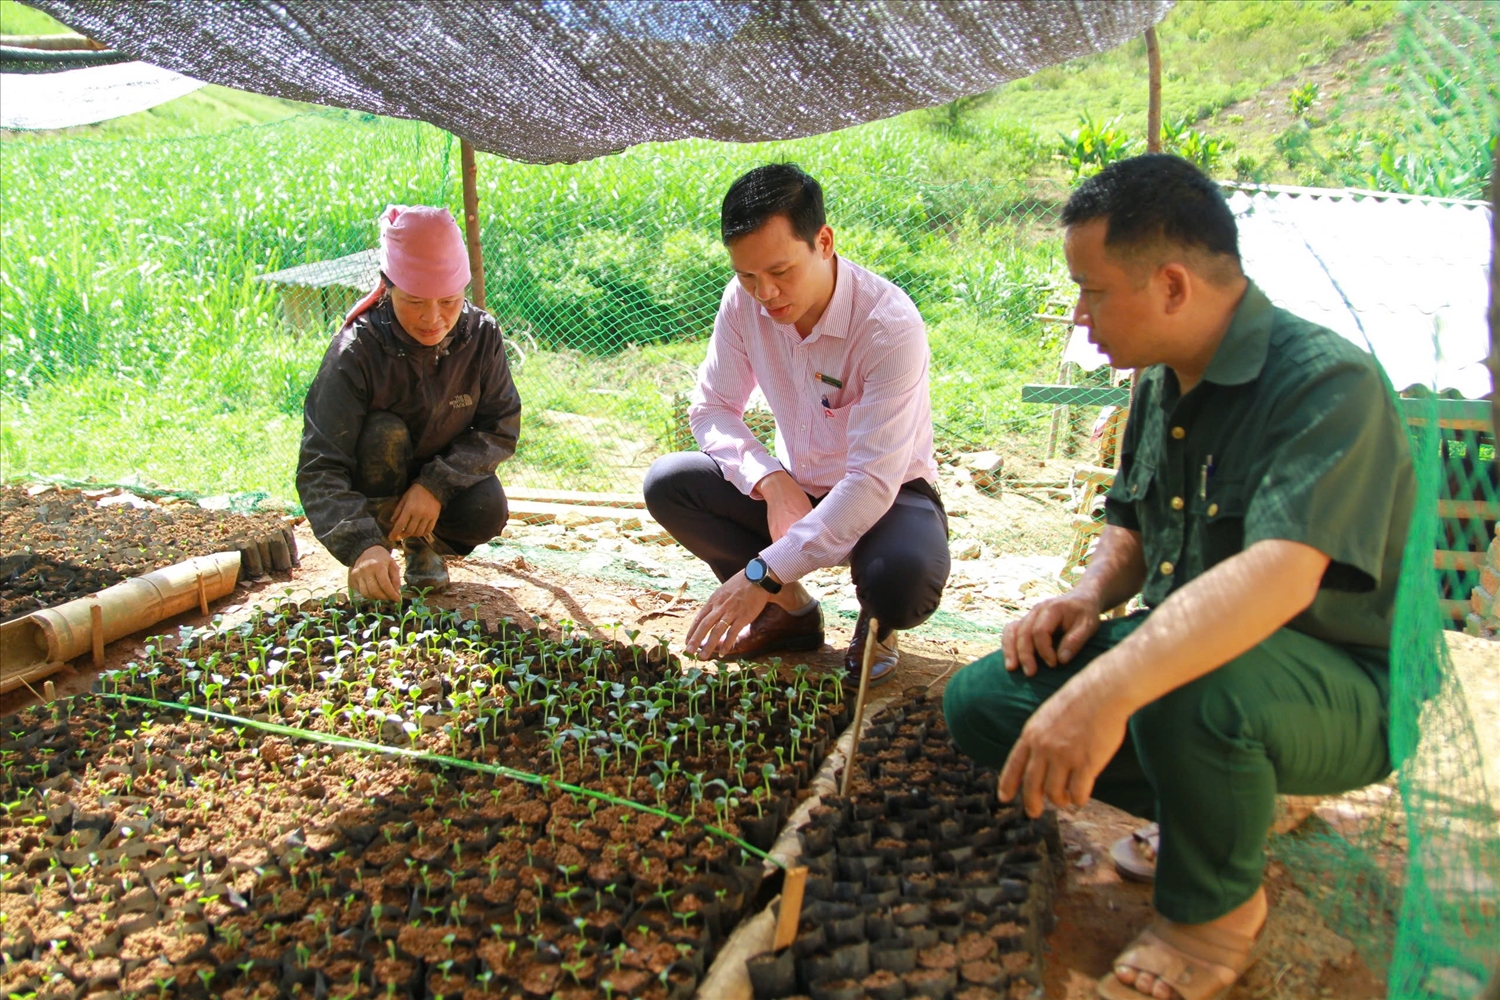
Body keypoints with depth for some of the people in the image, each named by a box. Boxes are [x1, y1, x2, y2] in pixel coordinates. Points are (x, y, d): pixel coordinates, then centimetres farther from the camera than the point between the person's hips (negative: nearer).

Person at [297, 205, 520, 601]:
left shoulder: (481, 335, -18)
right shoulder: (355, 352, -28)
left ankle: (422, 543, 6)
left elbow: (501, 428, -13)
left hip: (442, 478, 2)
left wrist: (437, 484, -30)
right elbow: (319, 468, -33)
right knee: (384, 432, -33)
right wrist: (361, 546, -51)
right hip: (374, 485, -2)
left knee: (487, 511, -28)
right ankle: (379, 542, -9)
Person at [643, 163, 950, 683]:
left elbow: (873, 482, -33)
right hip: (792, 488, 5)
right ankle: (792, 613, 2)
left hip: (886, 494, -5)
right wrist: (771, 481, -24)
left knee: (904, 581, -38)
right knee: (666, 483, -16)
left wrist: (763, 573, -37)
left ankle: (875, 626, 3)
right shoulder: (744, 301, -13)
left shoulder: (891, 326, -30)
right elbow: (712, 408, -3)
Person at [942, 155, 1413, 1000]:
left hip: (1340, 689, -7)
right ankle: (1214, 819, 9)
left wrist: (1109, 690, -50)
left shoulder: (1327, 382, -23)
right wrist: (1092, 596, -5)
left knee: (1189, 696, -40)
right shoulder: (1165, 381, 4)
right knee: (981, 702, -5)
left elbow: (1281, 573, -39)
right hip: (1184, 649, 8)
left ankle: (1218, 905, -7)